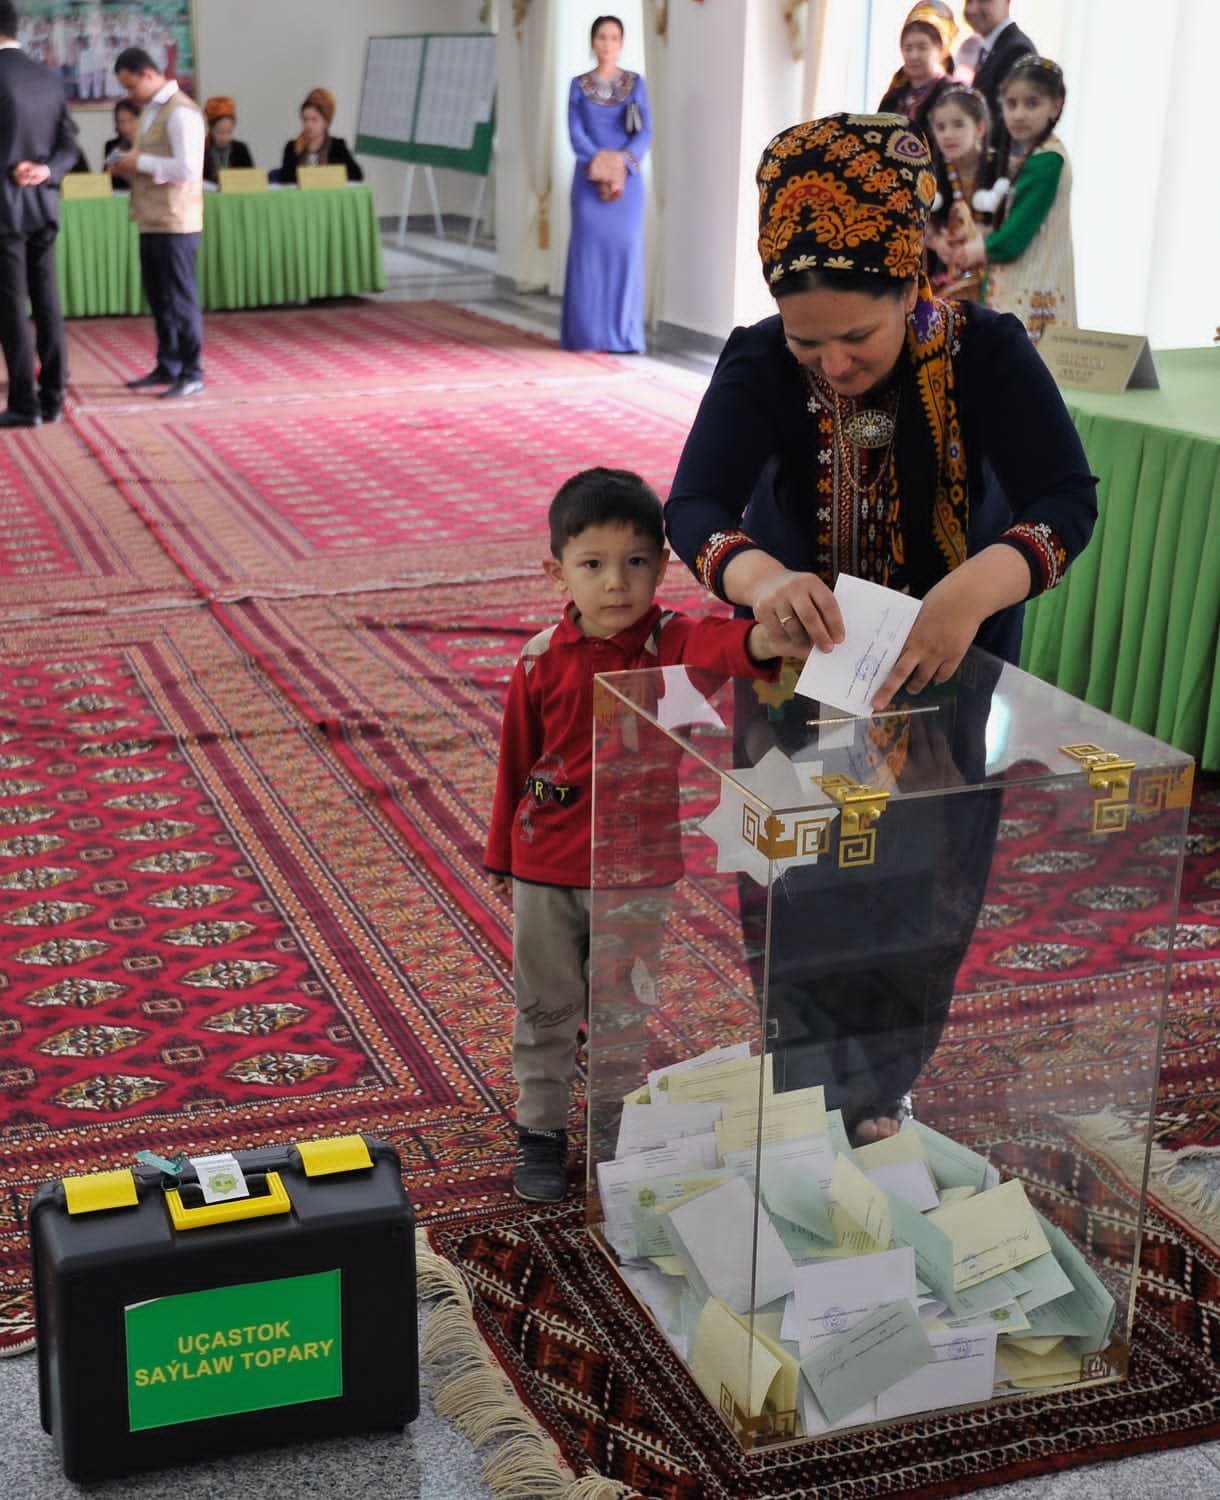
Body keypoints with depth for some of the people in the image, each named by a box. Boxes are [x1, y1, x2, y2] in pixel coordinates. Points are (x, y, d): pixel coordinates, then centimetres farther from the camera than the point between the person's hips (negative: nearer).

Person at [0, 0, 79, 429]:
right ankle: (52, 397, 11)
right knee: (47, 303, 9)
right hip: (44, 204, 7)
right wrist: (46, 172, -8)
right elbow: (68, 147, 7)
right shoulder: (50, 79, 9)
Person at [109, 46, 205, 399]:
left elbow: (188, 168, -21)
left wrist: (140, 162, -14)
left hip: (175, 222, -9)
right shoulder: (151, 109, 16)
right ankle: (167, 367, 23)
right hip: (151, 221, 9)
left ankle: (192, 373, 5)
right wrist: (128, 166, 5)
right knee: (158, 297, 14)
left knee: (180, 298, -3)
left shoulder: (180, 112, -13)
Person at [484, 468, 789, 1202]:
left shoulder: (666, 643, -13)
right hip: (545, 867, 1)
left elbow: (710, 646, -38)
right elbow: (517, 761, 2)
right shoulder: (543, 660, -8)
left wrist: (759, 640, -62)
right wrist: (504, 855, 8)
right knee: (546, 1007, 14)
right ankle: (541, 1133, 30)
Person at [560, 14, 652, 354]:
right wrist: (601, 166, -16)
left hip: (627, 179, 0)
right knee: (589, 250, -3)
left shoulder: (635, 83, 9)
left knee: (626, 249, -5)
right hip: (590, 179, 0)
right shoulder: (579, 85, 8)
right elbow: (575, 134, -1)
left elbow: (645, 132, 0)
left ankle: (624, 333, -1)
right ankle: (587, 333, 2)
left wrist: (620, 167, -14)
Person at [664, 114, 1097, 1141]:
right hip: (799, 662, 0)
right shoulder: (759, 366, -22)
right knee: (794, 893, 7)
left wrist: (976, 590, -58)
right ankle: (817, 1091, 33)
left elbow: (1067, 499, -36)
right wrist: (761, 577, -59)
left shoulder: (985, 353, -25)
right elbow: (695, 506, -34)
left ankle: (875, 1093, 39)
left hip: (949, 667, 0)